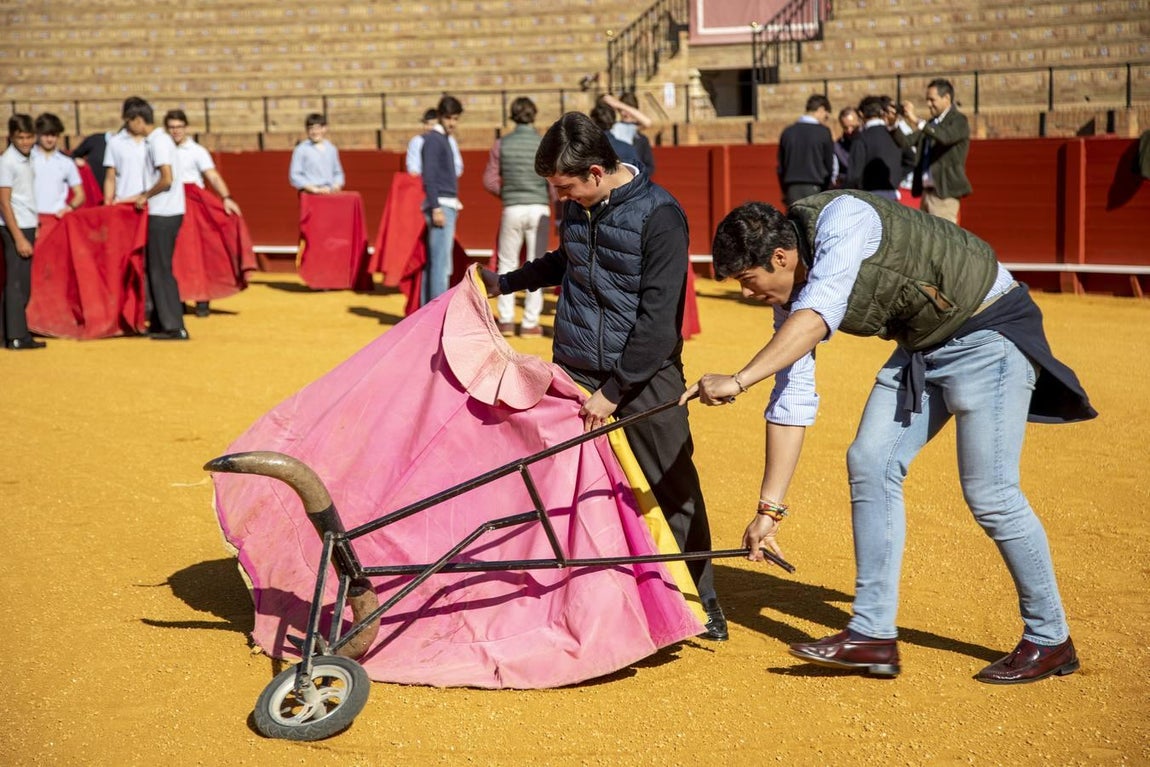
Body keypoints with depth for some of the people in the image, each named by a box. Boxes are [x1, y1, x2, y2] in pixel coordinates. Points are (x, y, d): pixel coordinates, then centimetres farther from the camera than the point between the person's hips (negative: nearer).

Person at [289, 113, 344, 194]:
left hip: (330, 193, 4)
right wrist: (313, 188, -13)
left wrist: (337, 185, 1)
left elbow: (337, 172, 22)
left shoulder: (331, 149, 14)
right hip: (310, 194, -4)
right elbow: (295, 175, -4)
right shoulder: (301, 149, -1)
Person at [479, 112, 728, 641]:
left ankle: (701, 598, 16)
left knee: (673, 488, 1)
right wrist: (505, 282, 28)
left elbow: (658, 316, -19)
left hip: (644, 375, -5)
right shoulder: (577, 207, 6)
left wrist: (615, 390, -19)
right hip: (574, 370, 6)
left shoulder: (660, 215, -16)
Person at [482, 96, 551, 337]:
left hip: (512, 209, 1)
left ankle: (506, 320, 10)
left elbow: (489, 180, 0)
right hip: (539, 208, -1)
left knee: (507, 264, 12)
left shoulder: (502, 144, 0)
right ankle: (530, 323, 7)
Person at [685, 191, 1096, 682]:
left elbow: (816, 318, -39)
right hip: (921, 347, 8)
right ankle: (873, 634, 4)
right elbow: (791, 404, 1)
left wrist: (738, 381, -44)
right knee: (869, 464, -2)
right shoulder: (791, 300, -2)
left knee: (989, 492, -11)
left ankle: (1050, 641, 7)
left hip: (989, 329, -8)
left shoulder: (842, 219, -26)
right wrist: (769, 508, -1)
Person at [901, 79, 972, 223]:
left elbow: (945, 137, -27)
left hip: (944, 192, -8)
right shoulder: (932, 123, 17)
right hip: (927, 191, 8)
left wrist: (917, 121, -34)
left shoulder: (959, 121, -5)